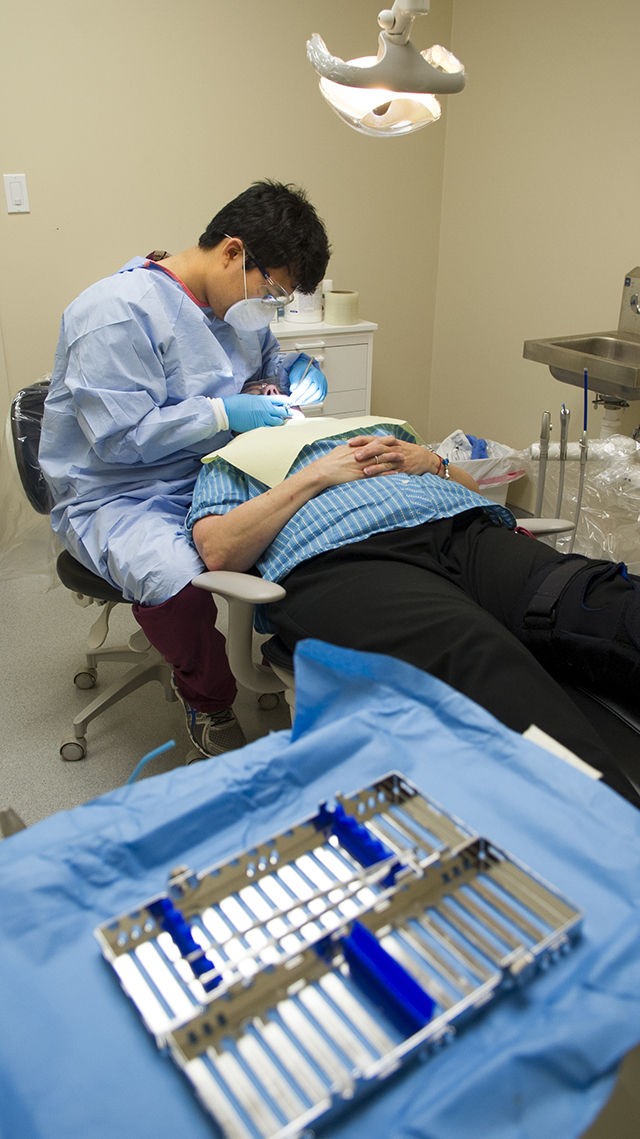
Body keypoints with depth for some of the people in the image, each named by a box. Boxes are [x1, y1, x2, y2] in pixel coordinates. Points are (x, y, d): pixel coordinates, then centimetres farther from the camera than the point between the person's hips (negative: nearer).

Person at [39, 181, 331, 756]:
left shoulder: (236, 305, 10)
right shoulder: (118, 311, -17)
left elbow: (265, 353, 30)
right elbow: (120, 436, -21)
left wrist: (293, 367, 6)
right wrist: (223, 413, -22)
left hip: (211, 476, 8)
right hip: (116, 494, -7)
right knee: (176, 579, -38)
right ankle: (209, 702, -9)